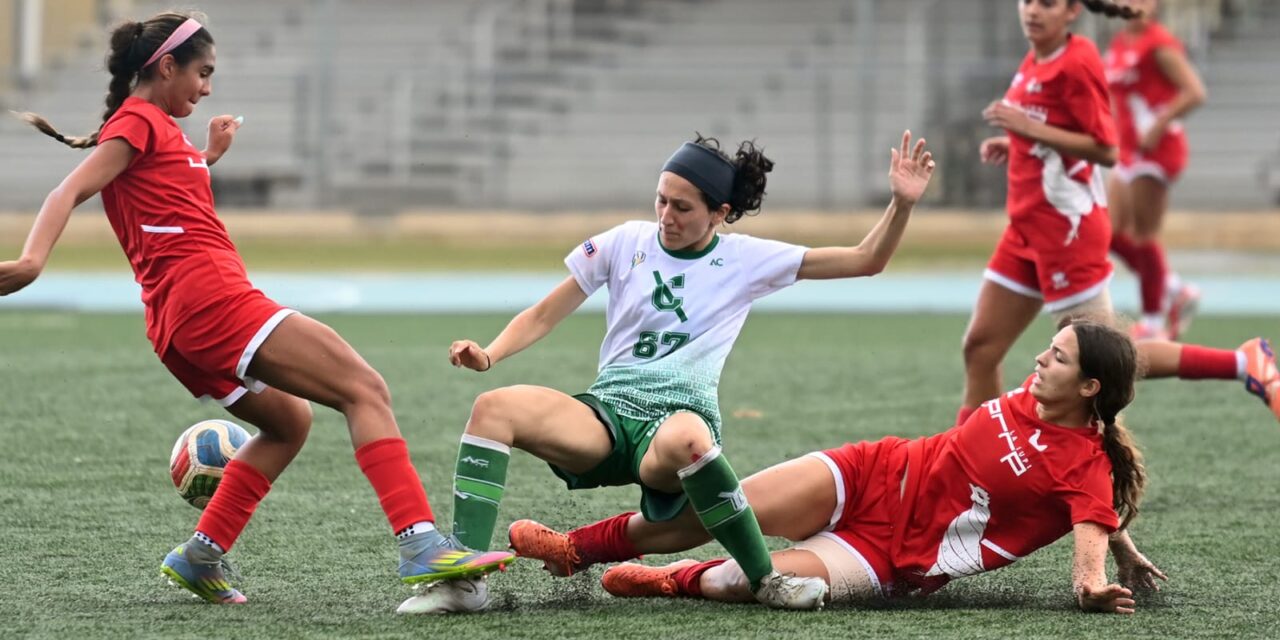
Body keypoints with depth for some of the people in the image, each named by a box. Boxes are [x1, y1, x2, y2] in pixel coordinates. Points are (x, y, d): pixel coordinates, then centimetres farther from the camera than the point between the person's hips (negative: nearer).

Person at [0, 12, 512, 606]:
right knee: (364, 388, -14)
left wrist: (208, 155, 37)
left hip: (177, 322, 11)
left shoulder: (153, 127, 23)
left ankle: (201, 556, 22)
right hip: (210, 294, -11)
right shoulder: (139, 121, -3)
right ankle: (421, 546, -28)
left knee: (287, 420, 29)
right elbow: (72, 191, -17)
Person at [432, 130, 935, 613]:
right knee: (493, 407, -26)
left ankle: (765, 581, -29)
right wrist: (489, 355, -4)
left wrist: (901, 204, -11)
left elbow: (865, 261, 5)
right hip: (607, 411, 3)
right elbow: (545, 315, 14)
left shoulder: (747, 259, 5)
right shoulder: (626, 242, 10)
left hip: (680, 418, -3)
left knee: (684, 438, -44)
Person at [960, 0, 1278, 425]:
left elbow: (1105, 150, -19)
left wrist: (1030, 127, -25)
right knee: (980, 347, 7)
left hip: (1066, 227, -9)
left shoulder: (1077, 63, -15)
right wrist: (1011, 145, 9)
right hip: (1030, 227, 9)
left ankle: (1244, 363, -3)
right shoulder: (1035, 62, 11)